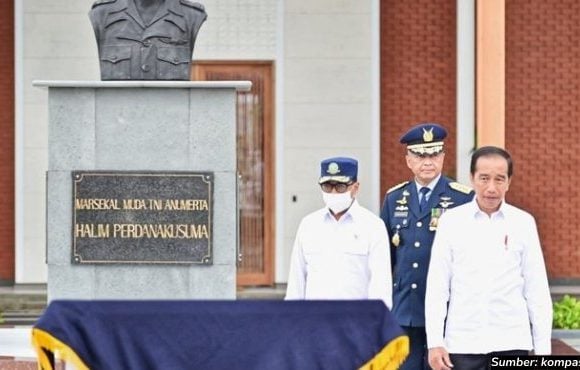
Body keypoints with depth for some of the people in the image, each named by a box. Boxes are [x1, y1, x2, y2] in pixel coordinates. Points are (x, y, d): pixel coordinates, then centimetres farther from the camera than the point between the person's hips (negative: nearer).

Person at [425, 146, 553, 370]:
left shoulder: (523, 223, 3)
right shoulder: (451, 221, 2)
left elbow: (537, 290, 5)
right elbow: (436, 287, 3)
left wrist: (543, 350, 3)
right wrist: (434, 343, -3)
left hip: (511, 343, 0)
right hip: (462, 343, 0)